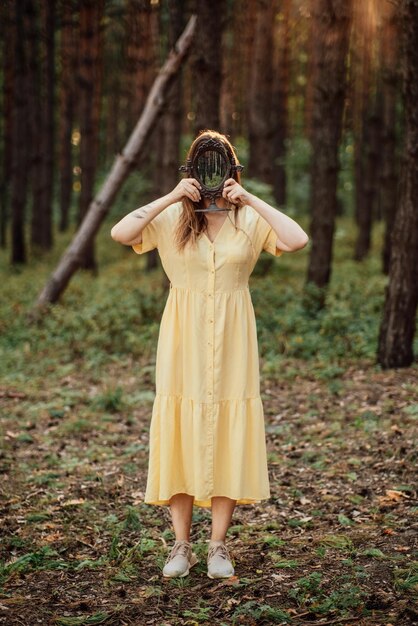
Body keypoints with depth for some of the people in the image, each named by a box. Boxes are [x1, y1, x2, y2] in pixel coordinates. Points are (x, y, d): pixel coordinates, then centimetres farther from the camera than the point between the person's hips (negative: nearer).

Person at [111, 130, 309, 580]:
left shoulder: (250, 220, 3)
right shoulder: (171, 218, 2)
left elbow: (297, 241, -15)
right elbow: (120, 233, -14)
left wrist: (250, 200, -14)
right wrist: (171, 197, -14)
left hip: (231, 340, 0)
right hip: (183, 339, 0)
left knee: (227, 435, 2)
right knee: (179, 434, 1)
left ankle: (218, 546, 12)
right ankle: (181, 545, 12)